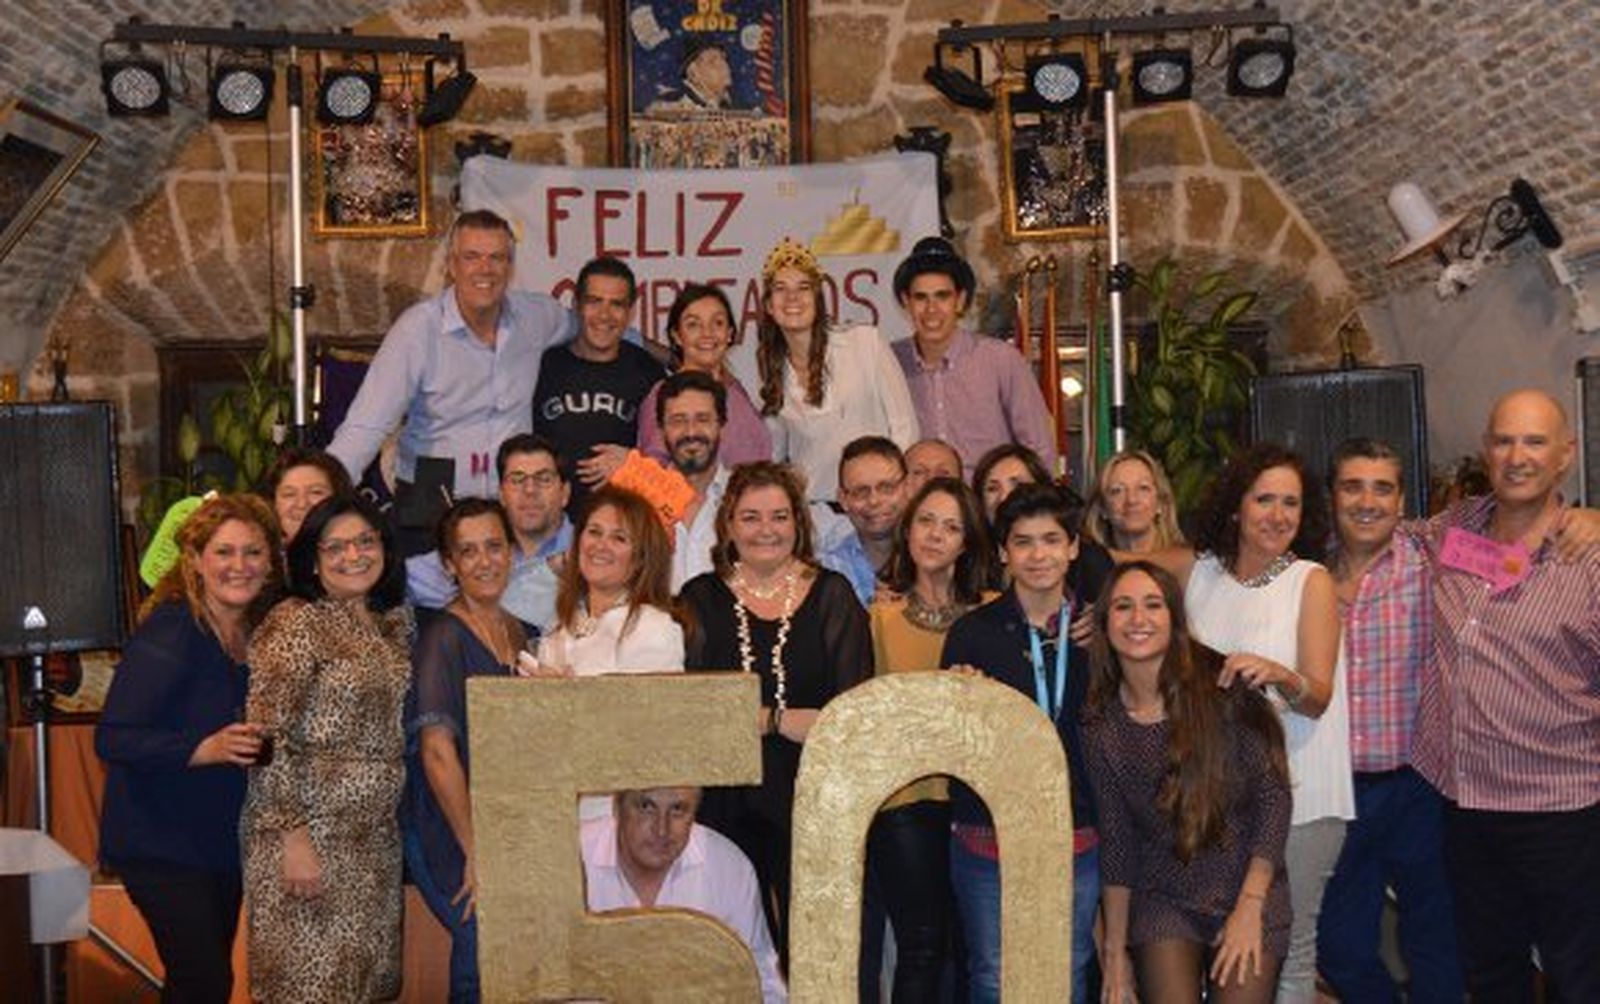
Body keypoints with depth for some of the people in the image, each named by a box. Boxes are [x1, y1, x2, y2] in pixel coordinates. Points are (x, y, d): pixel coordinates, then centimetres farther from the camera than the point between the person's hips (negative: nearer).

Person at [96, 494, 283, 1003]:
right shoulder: (169, 631, -18)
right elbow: (112, 738, -23)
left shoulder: (263, 633, 4)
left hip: (225, 840, 7)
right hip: (159, 843, -7)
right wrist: (205, 749, -33)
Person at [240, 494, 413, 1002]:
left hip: (379, 836, 7)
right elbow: (269, 740, -15)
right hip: (310, 830, -7)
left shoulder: (396, 621, 11)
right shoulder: (295, 624, -10)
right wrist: (293, 838, -18)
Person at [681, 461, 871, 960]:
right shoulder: (701, 600, 8)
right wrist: (795, 721, -9)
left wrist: (766, 718, -9)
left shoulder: (832, 597, 7)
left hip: (810, 805, 0)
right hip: (724, 803, 1)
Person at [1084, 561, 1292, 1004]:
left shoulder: (1220, 686, -11)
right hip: (1162, 900, 2)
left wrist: (1249, 908, -12)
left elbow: (1273, 794, -10)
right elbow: (1115, 840, 3)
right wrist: (1115, 951, 3)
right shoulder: (1101, 726, -2)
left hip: (1248, 889, -1)